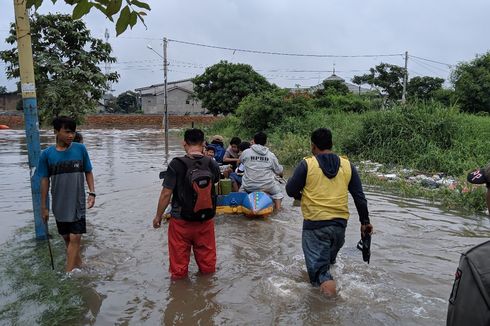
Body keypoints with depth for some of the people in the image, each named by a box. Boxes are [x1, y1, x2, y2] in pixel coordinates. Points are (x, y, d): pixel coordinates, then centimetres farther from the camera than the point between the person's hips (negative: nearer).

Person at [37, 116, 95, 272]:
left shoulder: (80, 149, -6)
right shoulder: (47, 154, -5)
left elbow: (88, 172, 3)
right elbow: (45, 180, 1)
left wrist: (92, 192, -8)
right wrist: (43, 206, 2)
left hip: (77, 203, -2)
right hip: (59, 204, 2)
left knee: (75, 238, -5)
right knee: (67, 237, 14)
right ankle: (77, 263, 33)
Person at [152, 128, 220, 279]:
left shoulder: (176, 164, -17)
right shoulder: (212, 164, -8)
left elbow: (166, 194, -15)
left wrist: (158, 216, -1)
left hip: (181, 220, -2)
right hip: (206, 220, 3)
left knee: (179, 255, 19)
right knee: (206, 253, 22)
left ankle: (179, 275, 37)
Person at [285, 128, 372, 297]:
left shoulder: (307, 164, -8)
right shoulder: (347, 165, 3)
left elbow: (290, 190, -3)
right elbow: (360, 197, 5)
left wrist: (302, 196, 17)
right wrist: (365, 221, 13)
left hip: (315, 224, -4)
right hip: (340, 223, 4)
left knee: (316, 264, 0)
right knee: (329, 258, 29)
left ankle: (324, 280, -23)